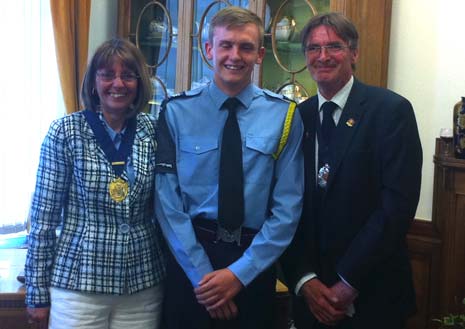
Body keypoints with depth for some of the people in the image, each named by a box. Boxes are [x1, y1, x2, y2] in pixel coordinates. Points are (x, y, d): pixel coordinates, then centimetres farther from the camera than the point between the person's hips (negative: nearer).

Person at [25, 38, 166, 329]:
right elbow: (43, 216, -4)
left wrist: (170, 270, 6)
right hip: (78, 282, -2)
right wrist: (37, 292, -3)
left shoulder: (154, 131, 1)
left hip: (143, 284, 3)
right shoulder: (66, 132, -6)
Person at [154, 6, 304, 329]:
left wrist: (240, 272, -12)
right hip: (189, 259, 0)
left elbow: (288, 207, -5)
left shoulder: (284, 115, -3)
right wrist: (202, 273, -12)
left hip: (255, 264, 1)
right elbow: (168, 200, -7)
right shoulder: (177, 111, -5)